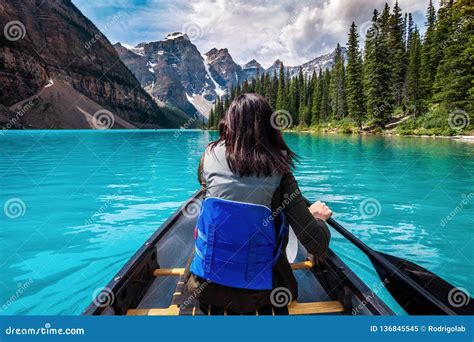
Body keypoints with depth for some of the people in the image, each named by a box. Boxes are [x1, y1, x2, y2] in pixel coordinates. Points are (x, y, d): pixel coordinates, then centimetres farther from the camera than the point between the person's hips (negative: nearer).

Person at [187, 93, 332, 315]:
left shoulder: (210, 155, -9)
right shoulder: (279, 171, -14)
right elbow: (318, 247, -16)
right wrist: (318, 217, 6)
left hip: (205, 288, 2)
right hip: (260, 294, -1)